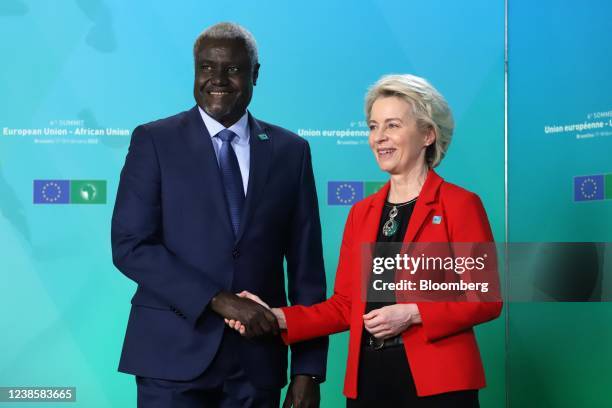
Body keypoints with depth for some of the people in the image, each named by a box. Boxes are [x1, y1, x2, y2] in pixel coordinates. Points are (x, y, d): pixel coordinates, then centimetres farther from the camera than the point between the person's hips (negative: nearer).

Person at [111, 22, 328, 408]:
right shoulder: (155, 141, 1)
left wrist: (309, 368, 0)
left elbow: (305, 266, 5)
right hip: (174, 352, -2)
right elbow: (130, 246, -8)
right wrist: (218, 300, -16)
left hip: (257, 361, 2)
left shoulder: (290, 151, 7)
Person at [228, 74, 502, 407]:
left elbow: (487, 299, -6)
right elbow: (346, 304, 10)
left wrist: (413, 313, -16)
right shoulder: (361, 212, 12)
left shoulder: (460, 204, -4)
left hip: (438, 381, -4)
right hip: (367, 379, 5)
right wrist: (277, 318, -2)